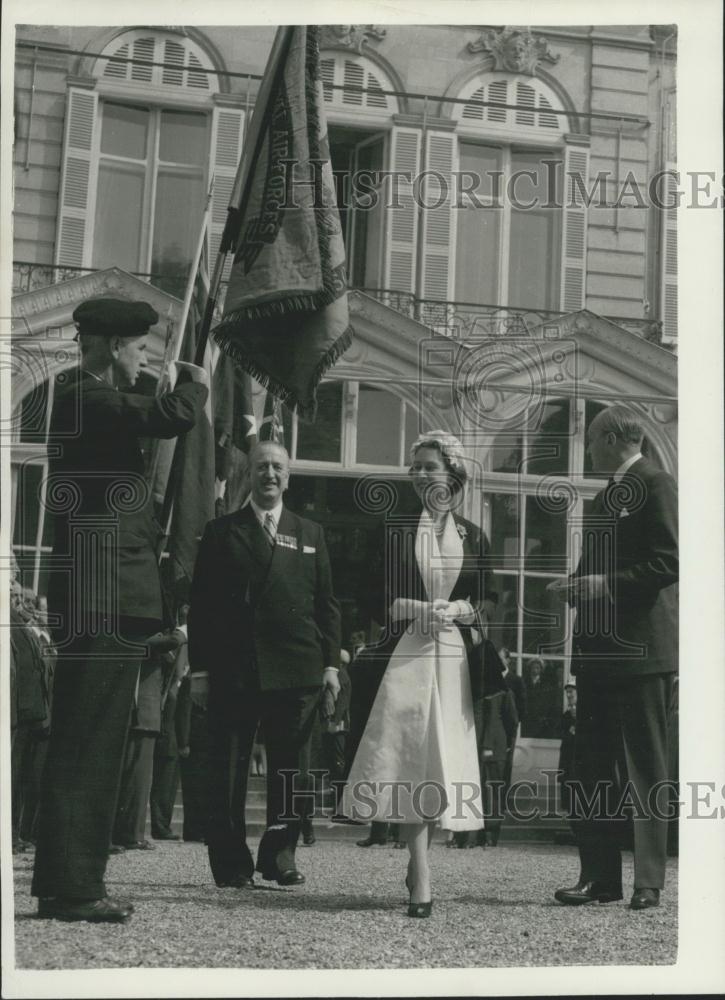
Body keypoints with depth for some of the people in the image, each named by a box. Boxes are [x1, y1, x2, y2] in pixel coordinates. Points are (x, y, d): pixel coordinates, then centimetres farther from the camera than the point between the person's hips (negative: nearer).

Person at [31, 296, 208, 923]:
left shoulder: (87, 397, 19)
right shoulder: (86, 396, -12)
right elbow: (171, 417, -23)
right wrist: (195, 384, -5)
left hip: (109, 599, 11)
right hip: (105, 601, -11)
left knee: (91, 746, 13)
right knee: (87, 747, -7)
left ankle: (70, 884, 20)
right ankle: (72, 889, -2)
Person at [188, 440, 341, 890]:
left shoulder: (311, 533, 15)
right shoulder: (222, 531, 9)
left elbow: (327, 603, 12)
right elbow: (202, 603, 5)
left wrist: (331, 663, 3)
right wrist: (200, 667, -2)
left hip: (296, 669, 1)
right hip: (233, 668, -1)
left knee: (288, 766, 5)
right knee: (228, 769, 1)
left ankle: (280, 854, 16)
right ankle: (231, 862, 8)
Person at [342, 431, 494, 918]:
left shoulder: (475, 539, 11)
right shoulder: (398, 535, 8)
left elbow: (486, 607, 11)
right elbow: (382, 601, 5)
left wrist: (459, 611, -9)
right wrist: (420, 609, -10)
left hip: (454, 658, 2)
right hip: (406, 656, -1)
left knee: (444, 758, 1)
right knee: (410, 758, -11)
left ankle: (419, 864, 16)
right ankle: (421, 879, -14)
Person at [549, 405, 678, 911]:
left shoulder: (656, 484, -6)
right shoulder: (604, 497, 20)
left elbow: (669, 562, -16)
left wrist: (607, 583, -18)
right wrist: (578, 586, 7)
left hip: (642, 652, -9)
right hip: (599, 649, 9)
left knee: (645, 770, -2)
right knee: (593, 767, 8)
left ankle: (649, 882, 3)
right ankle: (600, 876, 14)